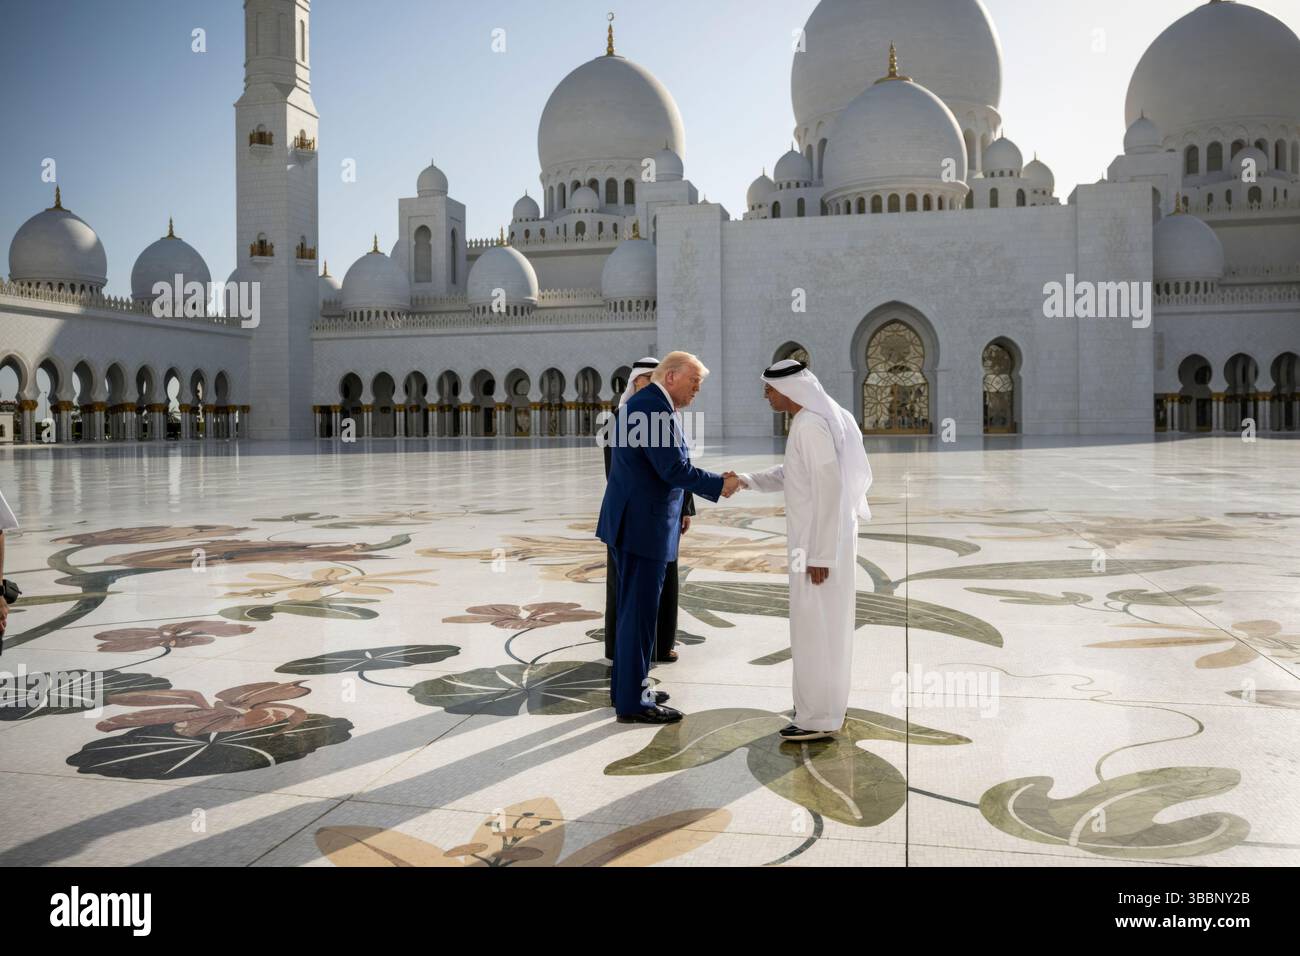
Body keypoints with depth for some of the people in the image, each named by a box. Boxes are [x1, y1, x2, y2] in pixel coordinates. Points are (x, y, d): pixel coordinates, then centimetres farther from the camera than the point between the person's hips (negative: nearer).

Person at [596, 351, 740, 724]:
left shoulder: (640, 403, 15)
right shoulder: (655, 406, -17)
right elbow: (674, 469, -21)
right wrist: (720, 484, -9)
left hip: (632, 522, 11)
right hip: (643, 525, -11)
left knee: (634, 608, 18)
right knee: (640, 612, -4)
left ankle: (627, 686, 29)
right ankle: (632, 702, 3)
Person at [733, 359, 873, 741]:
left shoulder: (811, 426, -20)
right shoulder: (809, 422, 11)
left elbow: (829, 489, -24)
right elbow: (791, 475, 22)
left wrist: (820, 554, -22)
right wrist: (748, 481, 8)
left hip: (821, 542, -10)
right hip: (819, 539, 10)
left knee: (814, 627, -2)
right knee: (824, 626, 18)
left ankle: (819, 718, 7)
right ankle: (825, 706, 30)